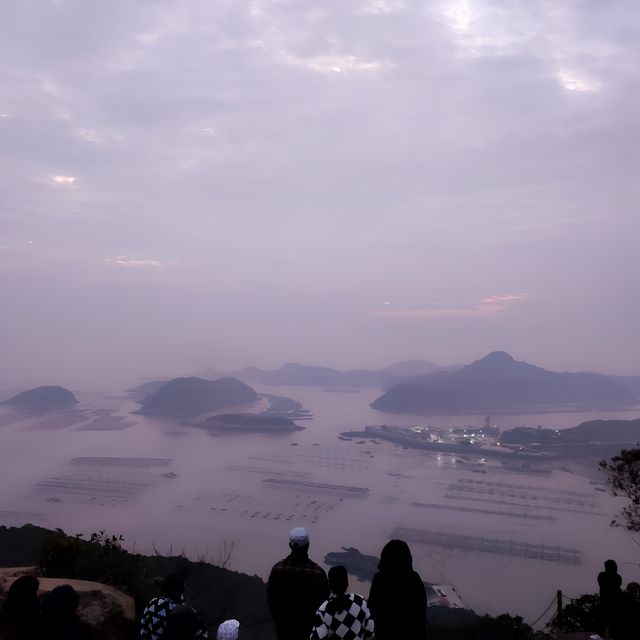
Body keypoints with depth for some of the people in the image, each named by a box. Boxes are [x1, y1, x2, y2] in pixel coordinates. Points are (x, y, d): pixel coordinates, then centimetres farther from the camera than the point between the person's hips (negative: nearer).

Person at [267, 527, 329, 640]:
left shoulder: (277, 569, -18)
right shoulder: (317, 572, -24)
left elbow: (271, 597, -6)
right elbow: (324, 600, -13)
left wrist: (278, 617, 12)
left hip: (284, 624, 2)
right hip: (309, 626, -1)